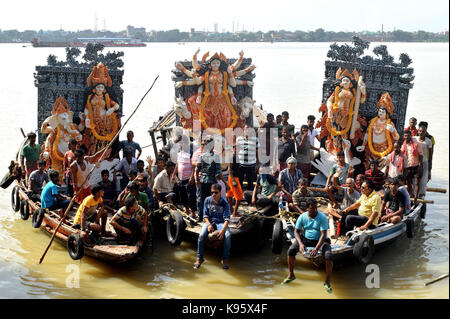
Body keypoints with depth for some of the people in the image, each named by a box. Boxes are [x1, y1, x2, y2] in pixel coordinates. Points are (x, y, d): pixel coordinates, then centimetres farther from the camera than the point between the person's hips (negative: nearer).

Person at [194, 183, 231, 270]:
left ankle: (225, 259, -16)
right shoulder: (207, 200, 0)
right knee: (201, 235, -29)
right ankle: (199, 258, -12)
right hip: (209, 221, 1)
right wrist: (209, 225, -18)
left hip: (221, 223, -1)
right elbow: (205, 215, 1)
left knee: (227, 236, -32)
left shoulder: (224, 203, -7)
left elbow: (226, 219, -13)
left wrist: (223, 229, -30)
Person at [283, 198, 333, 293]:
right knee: (291, 250, -20)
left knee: (328, 256, -29)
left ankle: (327, 282, -11)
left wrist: (316, 249, -32)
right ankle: (291, 275, 3)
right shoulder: (303, 217, -7)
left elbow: (323, 234, -21)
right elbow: (296, 231, -3)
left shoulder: (322, 217, -16)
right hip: (305, 238, 3)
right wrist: (300, 244, -22)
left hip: (320, 240, -2)